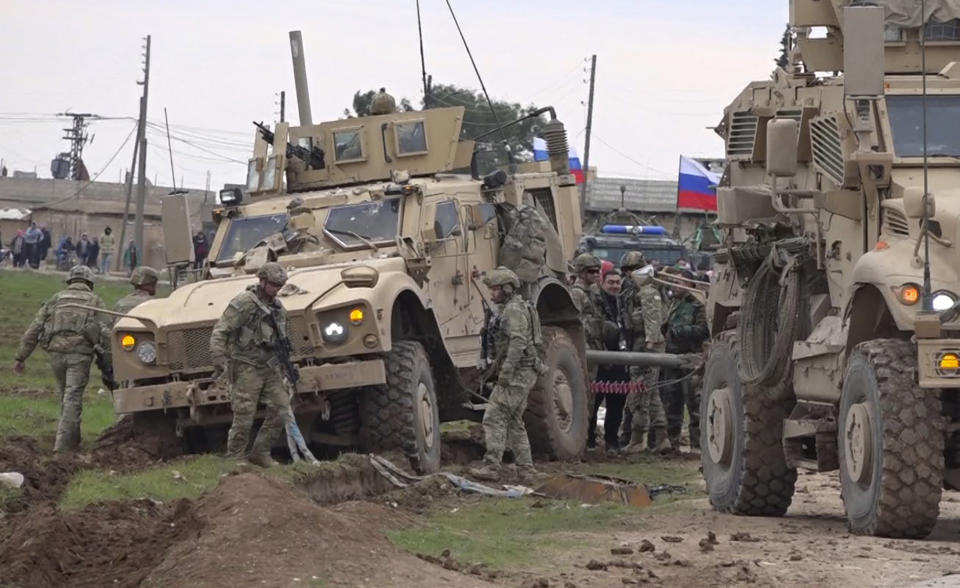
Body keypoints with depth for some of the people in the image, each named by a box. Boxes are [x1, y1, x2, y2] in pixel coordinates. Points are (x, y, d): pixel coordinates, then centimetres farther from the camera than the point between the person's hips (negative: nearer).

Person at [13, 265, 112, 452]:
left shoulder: (55, 300, 17)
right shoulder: (95, 302, 11)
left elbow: (34, 330, 12)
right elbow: (105, 334, 1)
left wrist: (21, 357, 13)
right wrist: (108, 365, 2)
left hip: (56, 352, 3)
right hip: (80, 352, -3)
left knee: (65, 396, 19)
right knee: (72, 399, -3)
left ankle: (72, 439, 28)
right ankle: (63, 443, -10)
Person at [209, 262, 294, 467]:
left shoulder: (277, 307, 13)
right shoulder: (243, 303, -12)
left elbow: (282, 339, 26)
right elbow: (219, 333, -16)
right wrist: (219, 362, -24)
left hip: (269, 366, 7)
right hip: (247, 367, -7)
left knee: (281, 409, 1)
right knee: (244, 416, -9)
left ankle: (260, 454, 10)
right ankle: (234, 459, -1)